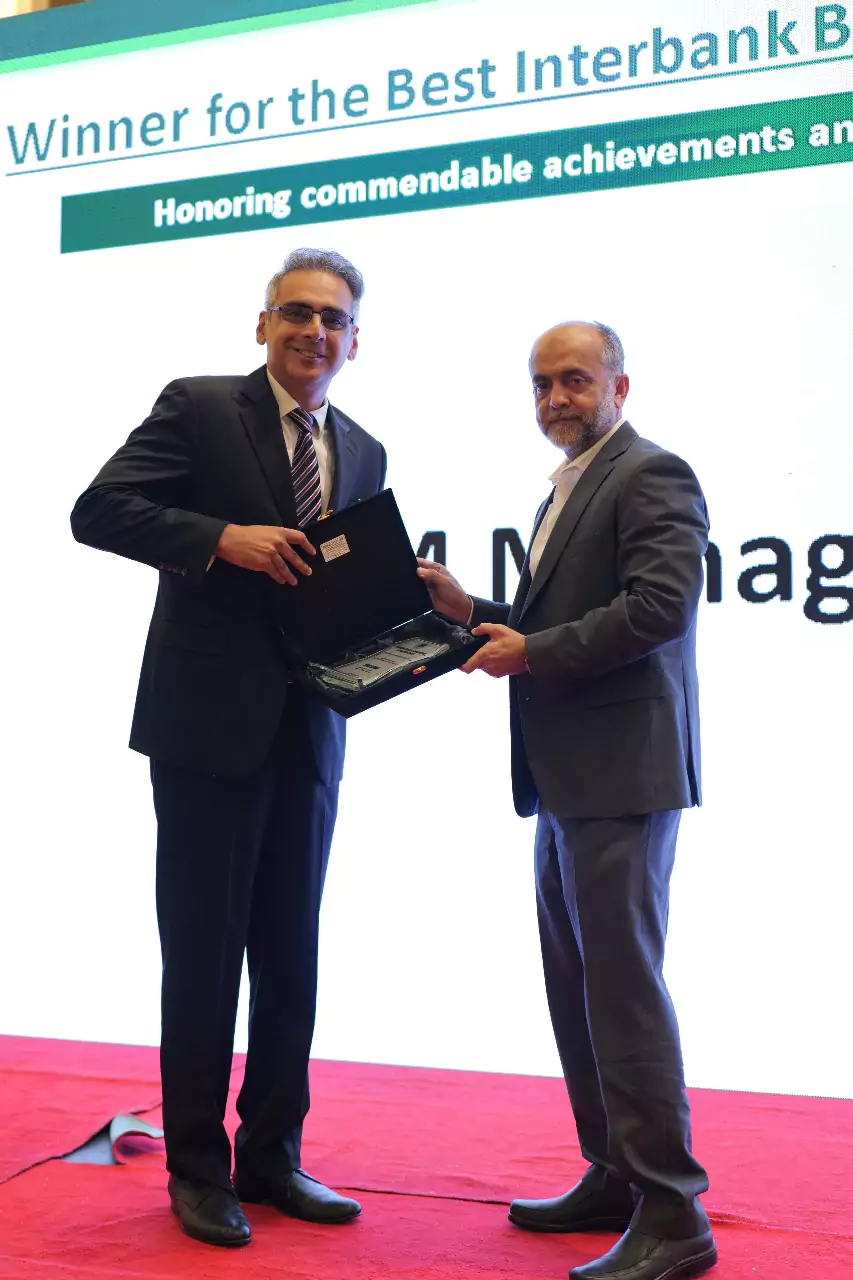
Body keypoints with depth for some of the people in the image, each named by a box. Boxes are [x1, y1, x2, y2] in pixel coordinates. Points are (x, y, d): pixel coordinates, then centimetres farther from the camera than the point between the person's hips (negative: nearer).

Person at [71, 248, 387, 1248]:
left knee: (290, 954, 12)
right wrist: (224, 538, -23)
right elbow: (98, 509, -12)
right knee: (203, 951, 4)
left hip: (308, 733, 6)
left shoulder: (362, 454, 14)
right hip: (210, 724, -5)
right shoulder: (197, 407, -2)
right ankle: (197, 1169, 19)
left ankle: (271, 1156, 27)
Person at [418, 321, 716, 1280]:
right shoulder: (567, 490, 21)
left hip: (621, 775, -10)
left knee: (623, 985, -8)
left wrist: (532, 652, -16)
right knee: (576, 986, 14)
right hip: (565, 778, 10)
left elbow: (657, 604, -21)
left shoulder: (652, 475, -8)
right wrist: (476, 614, 8)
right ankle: (614, 1177, 26)